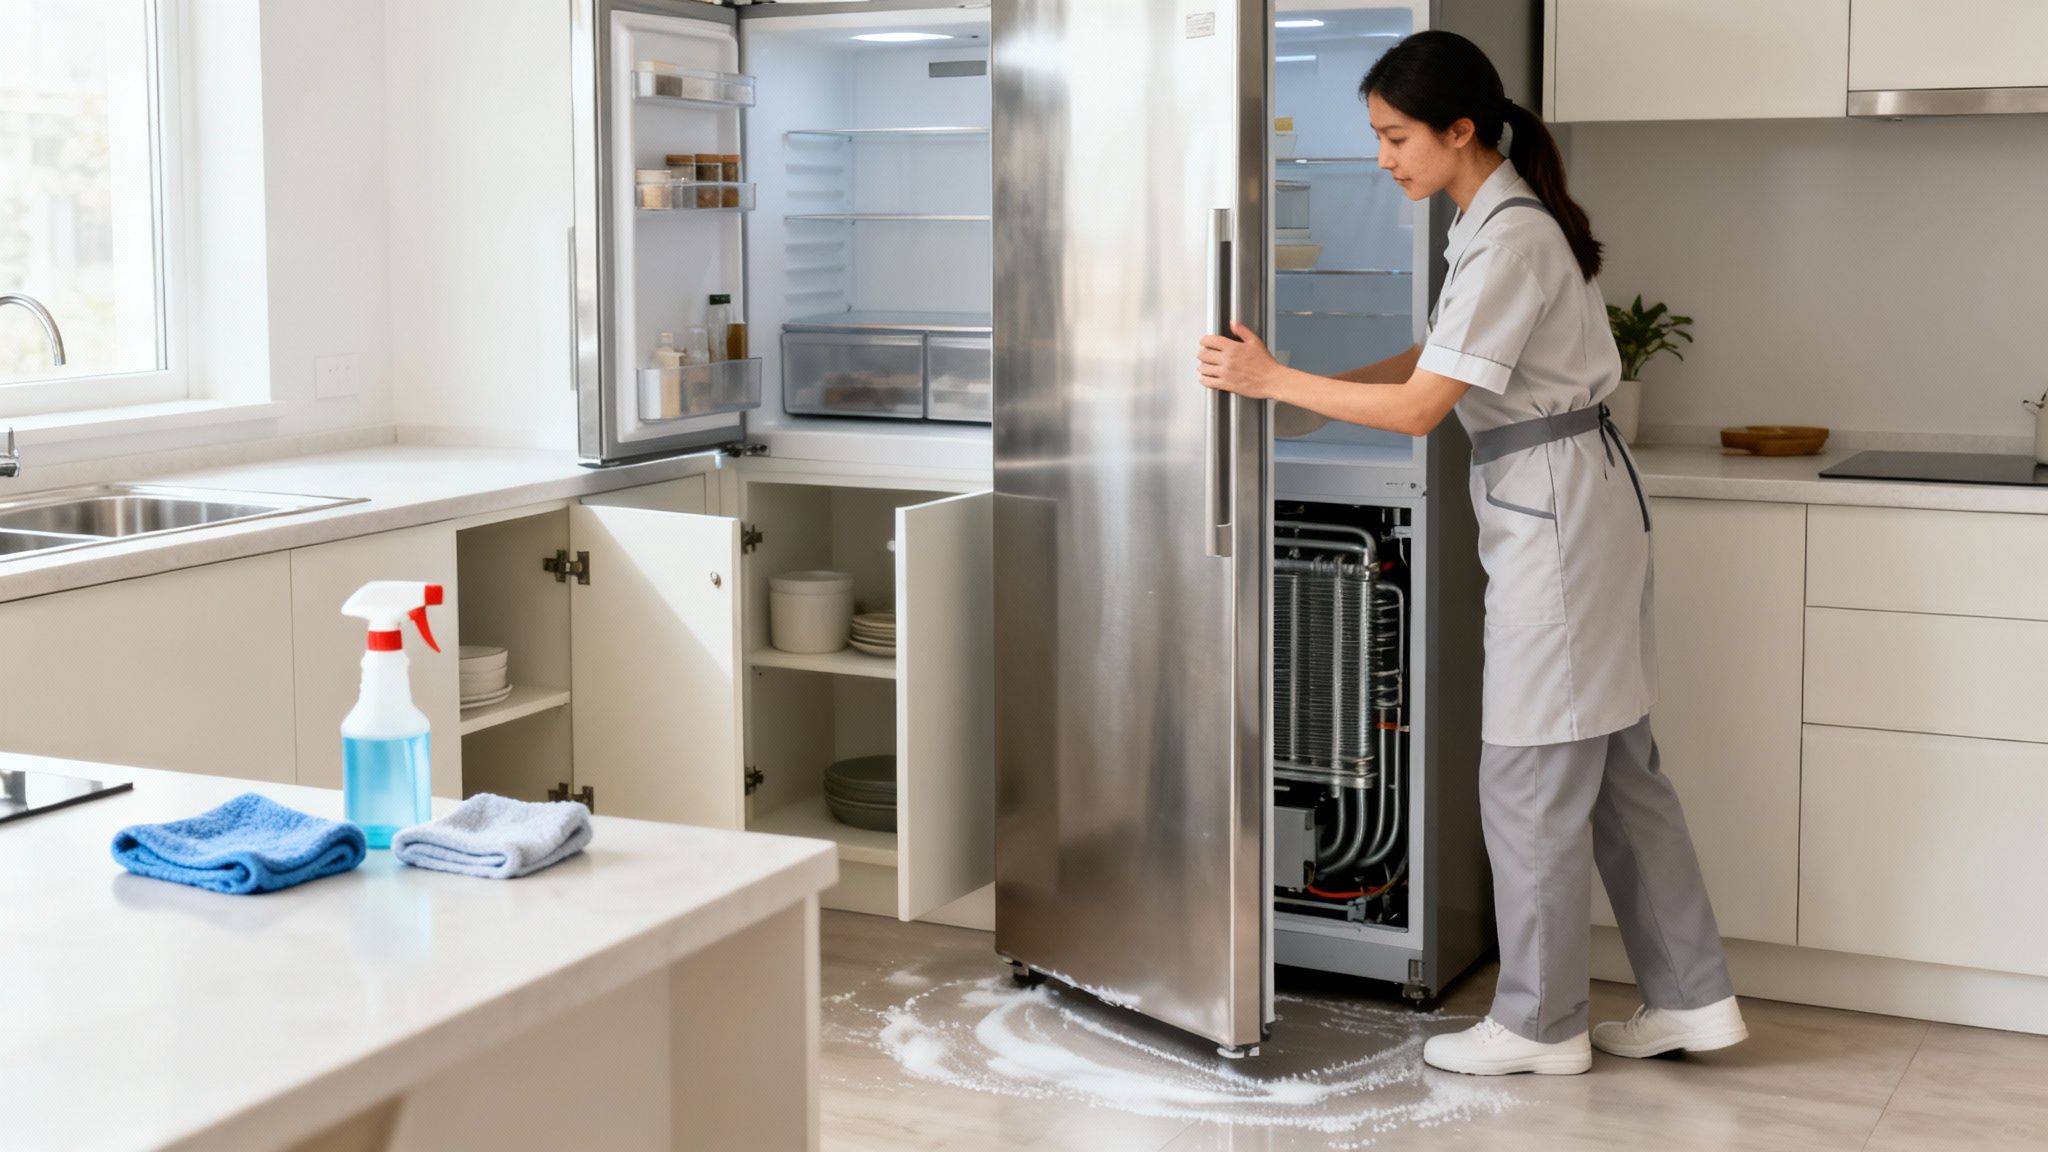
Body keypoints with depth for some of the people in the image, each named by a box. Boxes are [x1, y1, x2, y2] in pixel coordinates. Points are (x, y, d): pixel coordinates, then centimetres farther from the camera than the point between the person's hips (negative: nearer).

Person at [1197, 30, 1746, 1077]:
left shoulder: (1510, 239, -19)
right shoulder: (1503, 219, 11)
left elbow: (1420, 407, -20)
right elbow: (1436, 362, 18)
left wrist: (1274, 381, -15)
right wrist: (1296, 390, 13)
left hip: (1553, 512, -10)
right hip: (1570, 507, 10)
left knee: (1531, 778, 1)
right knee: (1615, 766, 14)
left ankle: (1539, 1024, 13)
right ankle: (1692, 999, 22)